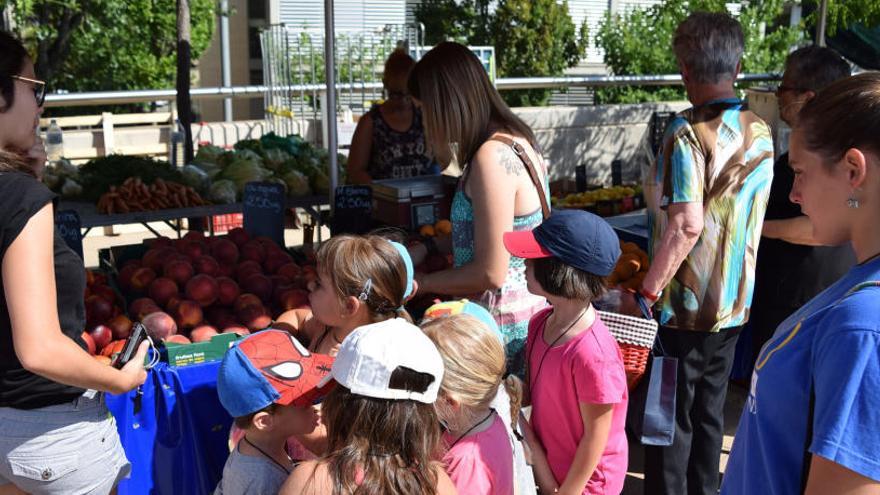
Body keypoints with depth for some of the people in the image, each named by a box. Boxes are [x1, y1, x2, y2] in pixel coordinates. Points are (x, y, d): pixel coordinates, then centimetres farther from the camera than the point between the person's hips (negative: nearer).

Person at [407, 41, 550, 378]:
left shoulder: (492, 157, -21)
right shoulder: (515, 141, 8)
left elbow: (490, 273, -20)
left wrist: (419, 284, -7)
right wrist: (427, 248, 13)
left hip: (502, 322, -9)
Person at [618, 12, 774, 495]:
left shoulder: (688, 132, -19)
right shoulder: (761, 133, 3)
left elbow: (687, 225, -26)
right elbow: (750, 215, 11)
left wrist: (644, 293, -19)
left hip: (682, 307, -7)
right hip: (734, 305, 7)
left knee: (669, 419, 7)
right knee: (709, 413, 19)